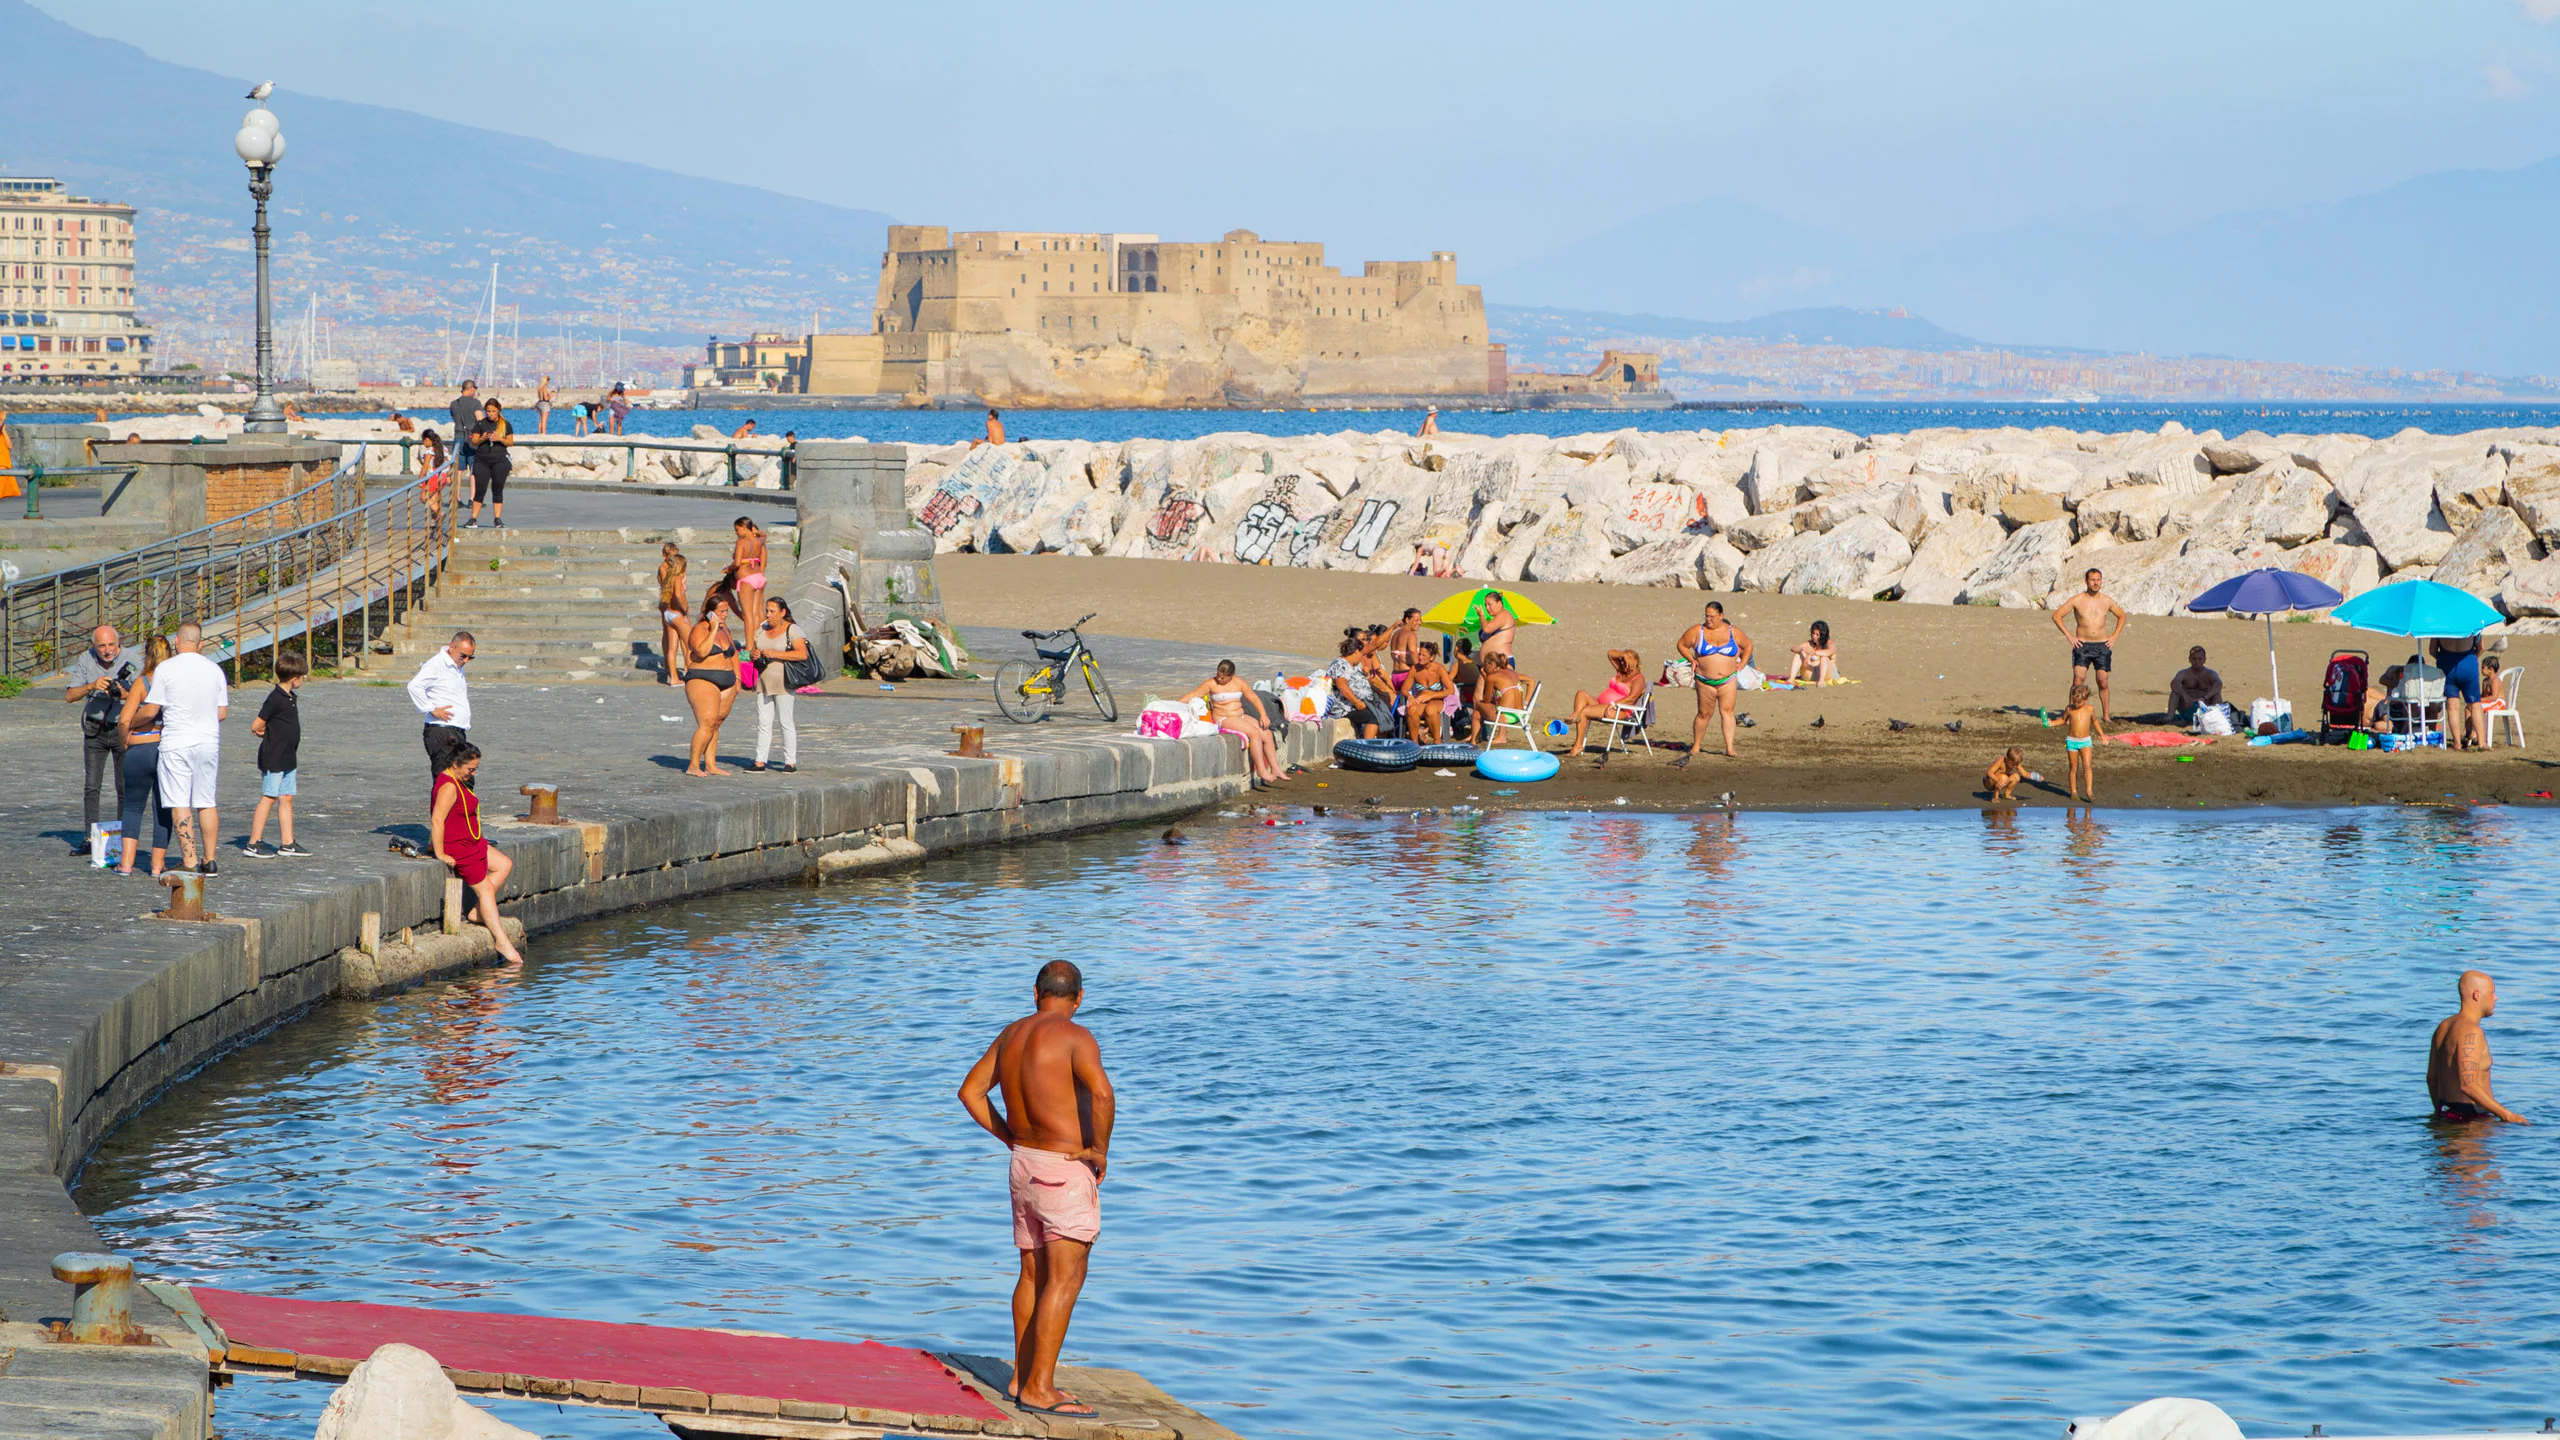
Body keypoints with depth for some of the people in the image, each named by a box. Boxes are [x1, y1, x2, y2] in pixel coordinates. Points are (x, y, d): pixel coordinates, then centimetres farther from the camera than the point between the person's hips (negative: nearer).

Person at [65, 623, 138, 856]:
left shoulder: (133, 661, -12)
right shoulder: (86, 660, -5)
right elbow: (70, 696, -8)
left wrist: (123, 693, -36)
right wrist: (92, 686, -26)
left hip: (123, 729, -2)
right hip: (95, 730, 2)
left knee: (125, 787, -4)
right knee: (91, 786, 2)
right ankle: (89, 839, 6)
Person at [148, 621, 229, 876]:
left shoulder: (165, 669, -7)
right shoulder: (214, 670, 5)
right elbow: (222, 713, 8)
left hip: (176, 743, -4)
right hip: (208, 741, 4)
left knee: (180, 804, -3)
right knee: (206, 803, 12)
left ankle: (190, 861, -9)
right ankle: (209, 860, 14)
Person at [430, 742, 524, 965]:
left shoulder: (457, 781, 9)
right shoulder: (448, 787, -24)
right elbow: (437, 820, -30)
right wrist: (440, 854, -27)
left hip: (471, 842, 11)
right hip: (457, 847, -11)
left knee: (504, 865, 16)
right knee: (485, 888, -5)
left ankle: (478, 911, 12)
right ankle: (501, 941, -2)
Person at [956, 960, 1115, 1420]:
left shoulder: (1012, 1034, 8)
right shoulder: (1074, 1037, -15)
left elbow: (970, 1092, 16)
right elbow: (1100, 1092, -31)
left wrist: (1011, 1139, 15)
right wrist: (1100, 1149, -17)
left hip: (1025, 1163, 8)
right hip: (1067, 1170, -8)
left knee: (1033, 1274, 17)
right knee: (1065, 1279, -6)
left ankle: (1023, 1377, 22)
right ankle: (1039, 1388, -10)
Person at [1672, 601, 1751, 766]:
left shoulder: (1733, 632, 4)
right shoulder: (1697, 631, 0)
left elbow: (1748, 645, 19)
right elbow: (1682, 644, 11)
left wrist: (1742, 663, 8)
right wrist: (1692, 660, -2)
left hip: (1728, 680, 0)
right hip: (1705, 682, 0)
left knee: (1727, 710, -9)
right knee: (1704, 713, 3)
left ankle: (1730, 748, -13)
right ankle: (1695, 747, 18)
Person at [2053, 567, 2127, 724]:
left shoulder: (2107, 601, 6)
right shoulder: (2077, 600, -2)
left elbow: (2121, 616, 22)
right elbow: (2056, 615, 2)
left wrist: (2114, 636, 11)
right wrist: (2069, 636, -4)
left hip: (2102, 646, 2)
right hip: (2082, 645, -2)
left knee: (2103, 682, 0)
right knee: (2078, 681, -13)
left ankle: (2105, 715, 12)